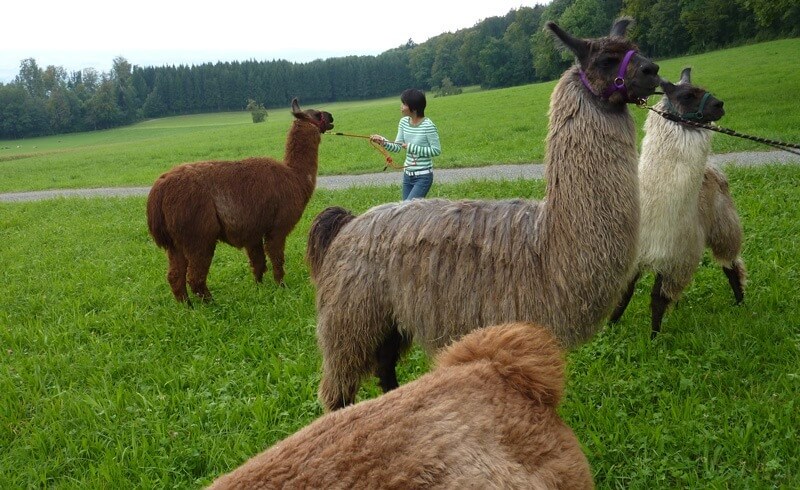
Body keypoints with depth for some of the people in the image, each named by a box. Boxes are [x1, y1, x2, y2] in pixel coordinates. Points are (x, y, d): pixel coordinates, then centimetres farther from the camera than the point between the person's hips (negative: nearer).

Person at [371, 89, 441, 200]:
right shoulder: (404, 122, 3)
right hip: (407, 175, 7)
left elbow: (437, 150, -15)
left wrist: (412, 148, -19)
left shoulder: (428, 126, -17)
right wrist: (383, 142, -14)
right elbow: (397, 147, 4)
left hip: (423, 177, -7)